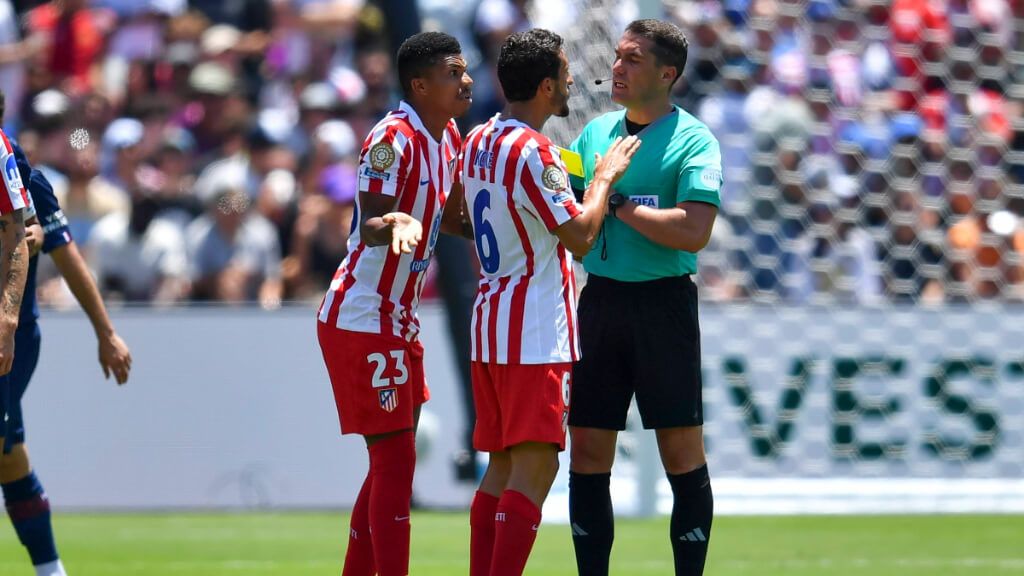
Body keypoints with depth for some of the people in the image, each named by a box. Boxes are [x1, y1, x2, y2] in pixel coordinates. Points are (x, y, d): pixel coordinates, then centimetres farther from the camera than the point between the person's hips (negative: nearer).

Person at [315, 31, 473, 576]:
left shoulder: (448, 138, 9)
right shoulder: (393, 138, -18)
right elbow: (369, 223, -25)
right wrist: (393, 224, -46)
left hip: (398, 323, 10)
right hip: (361, 321, -10)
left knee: (391, 464, 13)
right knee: (395, 460, -11)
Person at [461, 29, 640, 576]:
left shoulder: (477, 142, 11)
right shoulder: (533, 152, -17)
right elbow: (579, 236, -16)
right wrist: (604, 177, -1)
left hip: (488, 323, 9)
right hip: (536, 332, -9)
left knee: (502, 466, 12)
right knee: (534, 469, -10)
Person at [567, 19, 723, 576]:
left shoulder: (692, 140, -7)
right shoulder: (596, 132, 12)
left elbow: (693, 233, -19)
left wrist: (619, 204, -13)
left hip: (663, 304, -5)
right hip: (599, 300, 5)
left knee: (682, 454, -1)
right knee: (587, 452, 4)